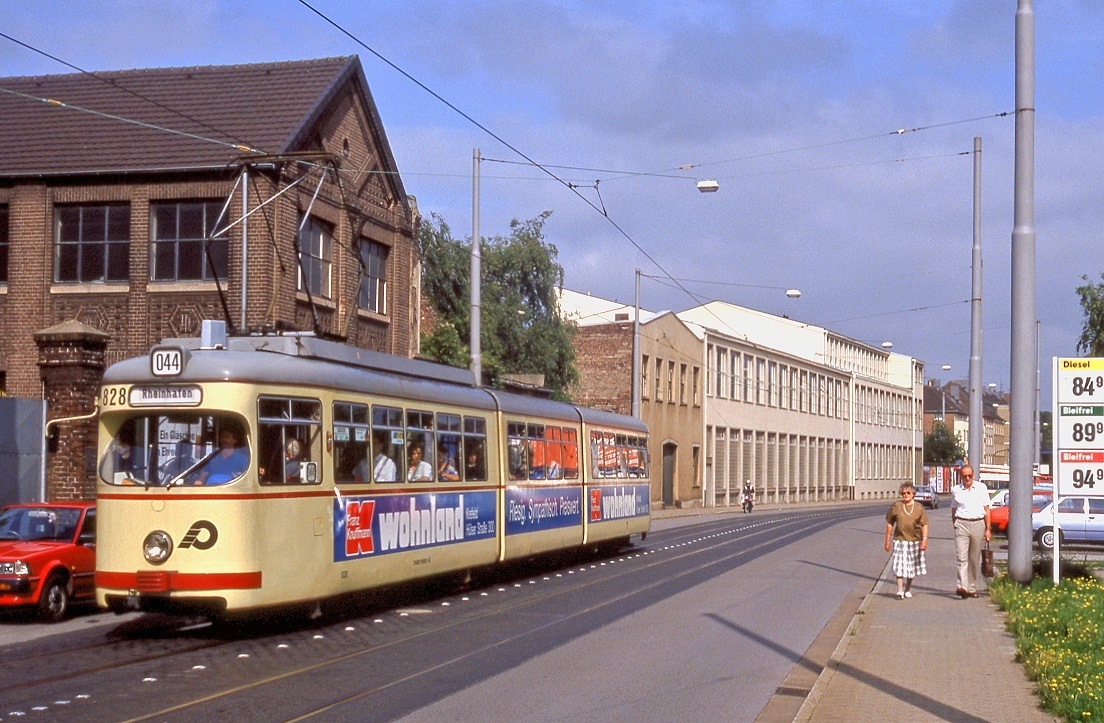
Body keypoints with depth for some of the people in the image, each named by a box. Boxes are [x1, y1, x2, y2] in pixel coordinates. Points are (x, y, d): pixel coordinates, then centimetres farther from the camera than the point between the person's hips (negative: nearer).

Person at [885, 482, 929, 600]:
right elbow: (889, 524, 6)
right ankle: (900, 591, -11)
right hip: (900, 539, -2)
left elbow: (924, 525, 1)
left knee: (912, 566, 12)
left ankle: (908, 589, 28)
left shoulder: (919, 507, 1)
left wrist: (924, 540, -10)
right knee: (900, 565, -10)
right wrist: (887, 541, 5)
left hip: (915, 540, 2)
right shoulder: (896, 506, 0)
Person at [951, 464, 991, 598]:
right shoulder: (955, 490, 7)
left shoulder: (981, 488, 7)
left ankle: (972, 588, 15)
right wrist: (955, 527, 11)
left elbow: (986, 509, 9)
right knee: (961, 557, -13)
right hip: (962, 524, -1)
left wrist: (987, 529, 5)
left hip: (978, 524, 1)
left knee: (975, 559, 7)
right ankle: (962, 587, -22)